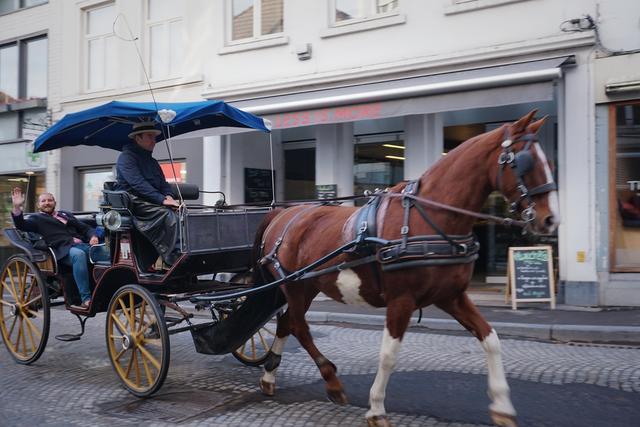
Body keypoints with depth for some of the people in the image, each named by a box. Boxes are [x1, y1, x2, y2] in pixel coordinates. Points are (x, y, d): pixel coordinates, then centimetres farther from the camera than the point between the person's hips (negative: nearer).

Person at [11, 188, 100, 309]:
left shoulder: (65, 214, 33)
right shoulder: (37, 218, 21)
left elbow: (86, 228, 29)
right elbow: (21, 225, 1)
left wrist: (93, 236, 7)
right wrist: (16, 207, -16)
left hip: (84, 244, 4)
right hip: (64, 250, -4)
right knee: (78, 254, -40)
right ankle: (86, 299, -40)